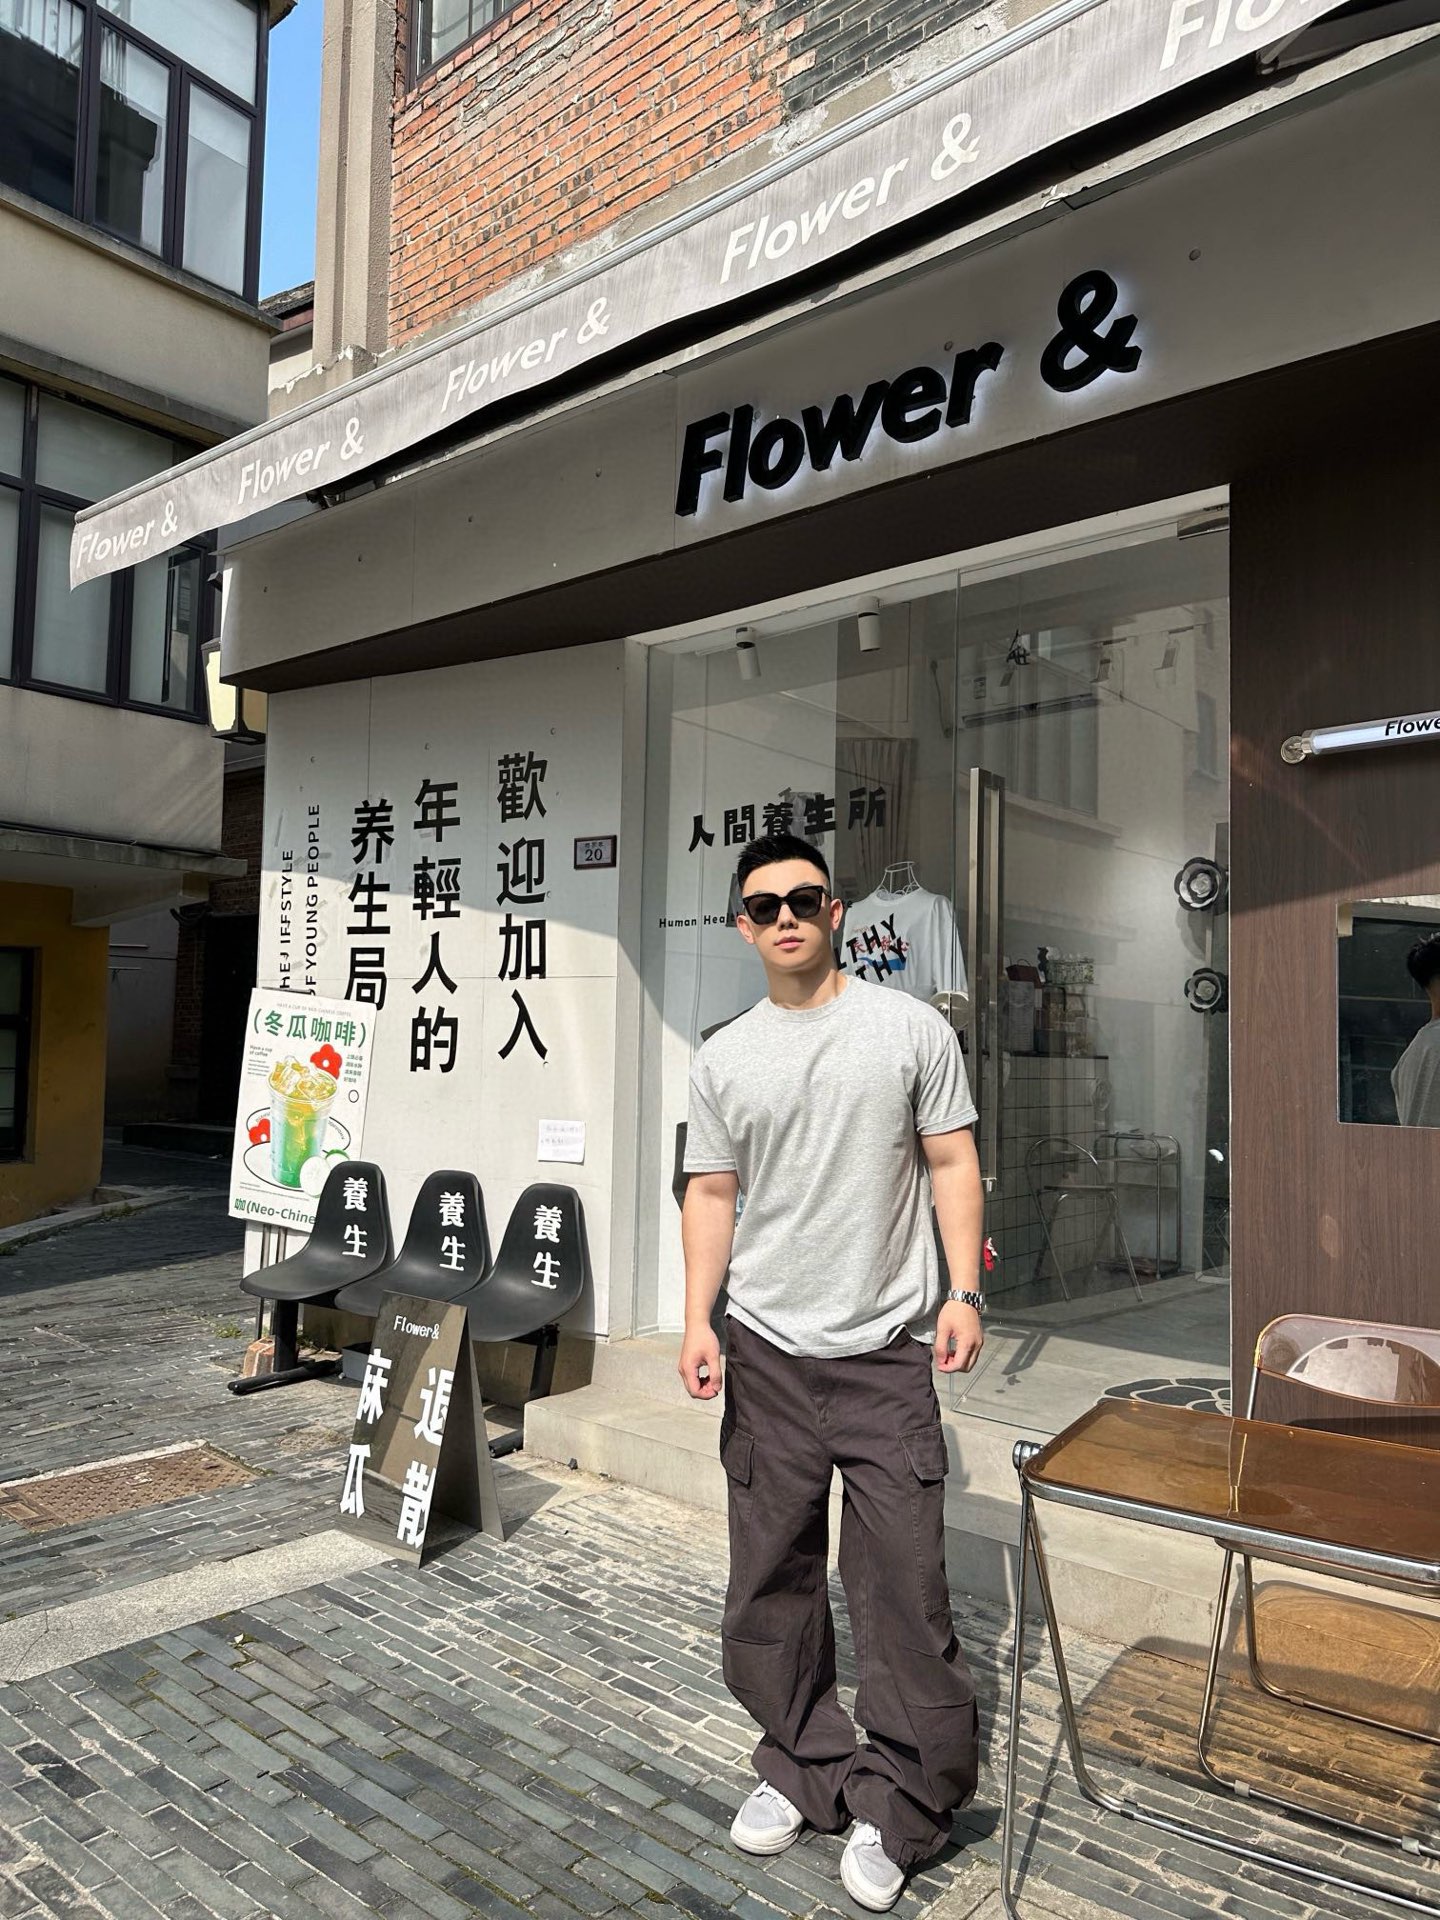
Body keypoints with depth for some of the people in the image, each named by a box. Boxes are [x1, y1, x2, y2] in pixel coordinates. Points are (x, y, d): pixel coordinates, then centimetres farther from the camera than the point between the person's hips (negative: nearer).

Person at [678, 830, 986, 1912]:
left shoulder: (910, 1029, -1)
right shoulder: (723, 1060, 5)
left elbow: (952, 1163, 0)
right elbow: (712, 1194, 7)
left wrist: (962, 1292, -8)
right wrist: (699, 1321, 1)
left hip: (887, 1350, -2)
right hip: (766, 1353, 3)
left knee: (903, 1578, 0)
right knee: (773, 1572, 12)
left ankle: (901, 1805, 20)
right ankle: (805, 1768, 31)